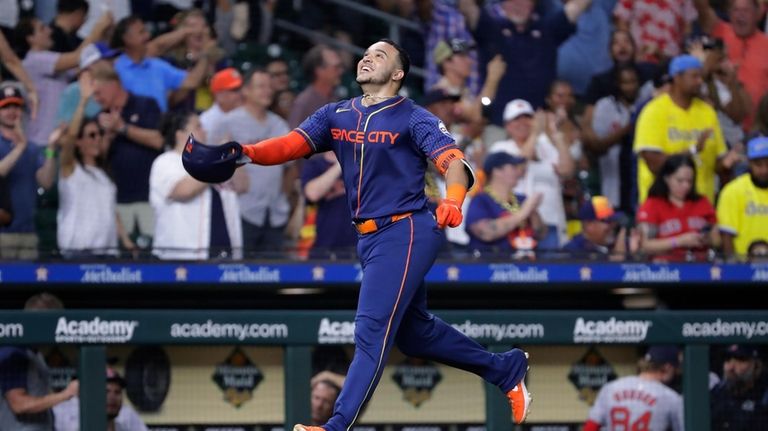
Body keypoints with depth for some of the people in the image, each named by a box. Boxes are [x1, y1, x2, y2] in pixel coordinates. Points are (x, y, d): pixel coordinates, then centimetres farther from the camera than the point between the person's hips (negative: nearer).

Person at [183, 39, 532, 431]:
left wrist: (452, 200, -41)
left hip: (405, 234, -8)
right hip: (369, 238, 8)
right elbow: (293, 145, -3)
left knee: (372, 329, -15)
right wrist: (246, 152, -21)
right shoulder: (337, 115, 10)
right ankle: (505, 370, 36)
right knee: (413, 331, 19)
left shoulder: (413, 119, -8)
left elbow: (453, 161, -20)